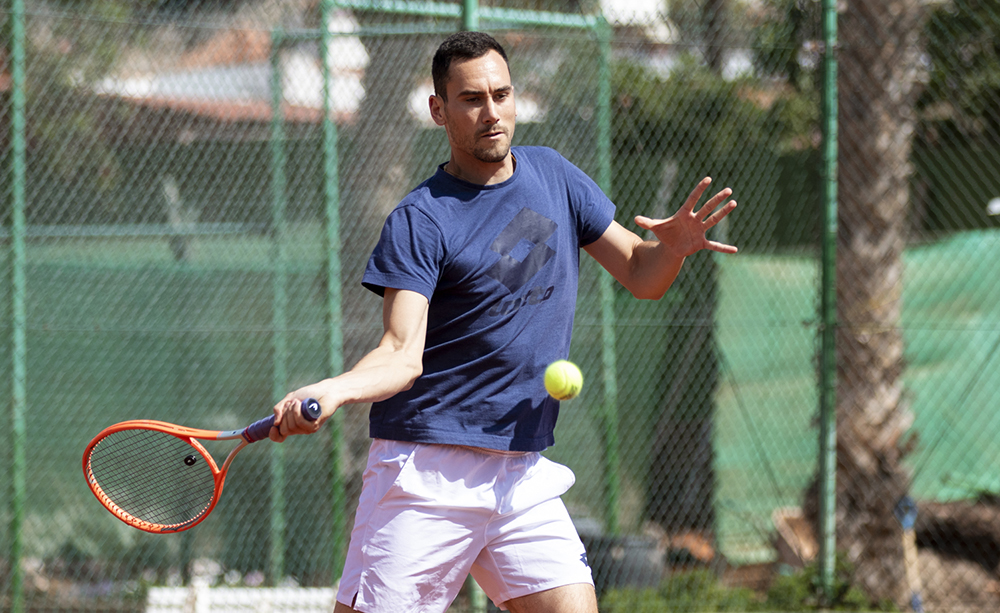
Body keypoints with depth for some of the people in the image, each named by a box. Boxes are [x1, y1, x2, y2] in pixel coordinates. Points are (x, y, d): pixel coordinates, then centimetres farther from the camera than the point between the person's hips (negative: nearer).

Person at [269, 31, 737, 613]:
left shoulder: (553, 176, 9)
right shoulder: (419, 222, -8)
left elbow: (640, 275, 12)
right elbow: (403, 353, -16)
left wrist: (672, 246, -11)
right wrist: (329, 391, -36)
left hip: (524, 476, 5)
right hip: (425, 474, -5)